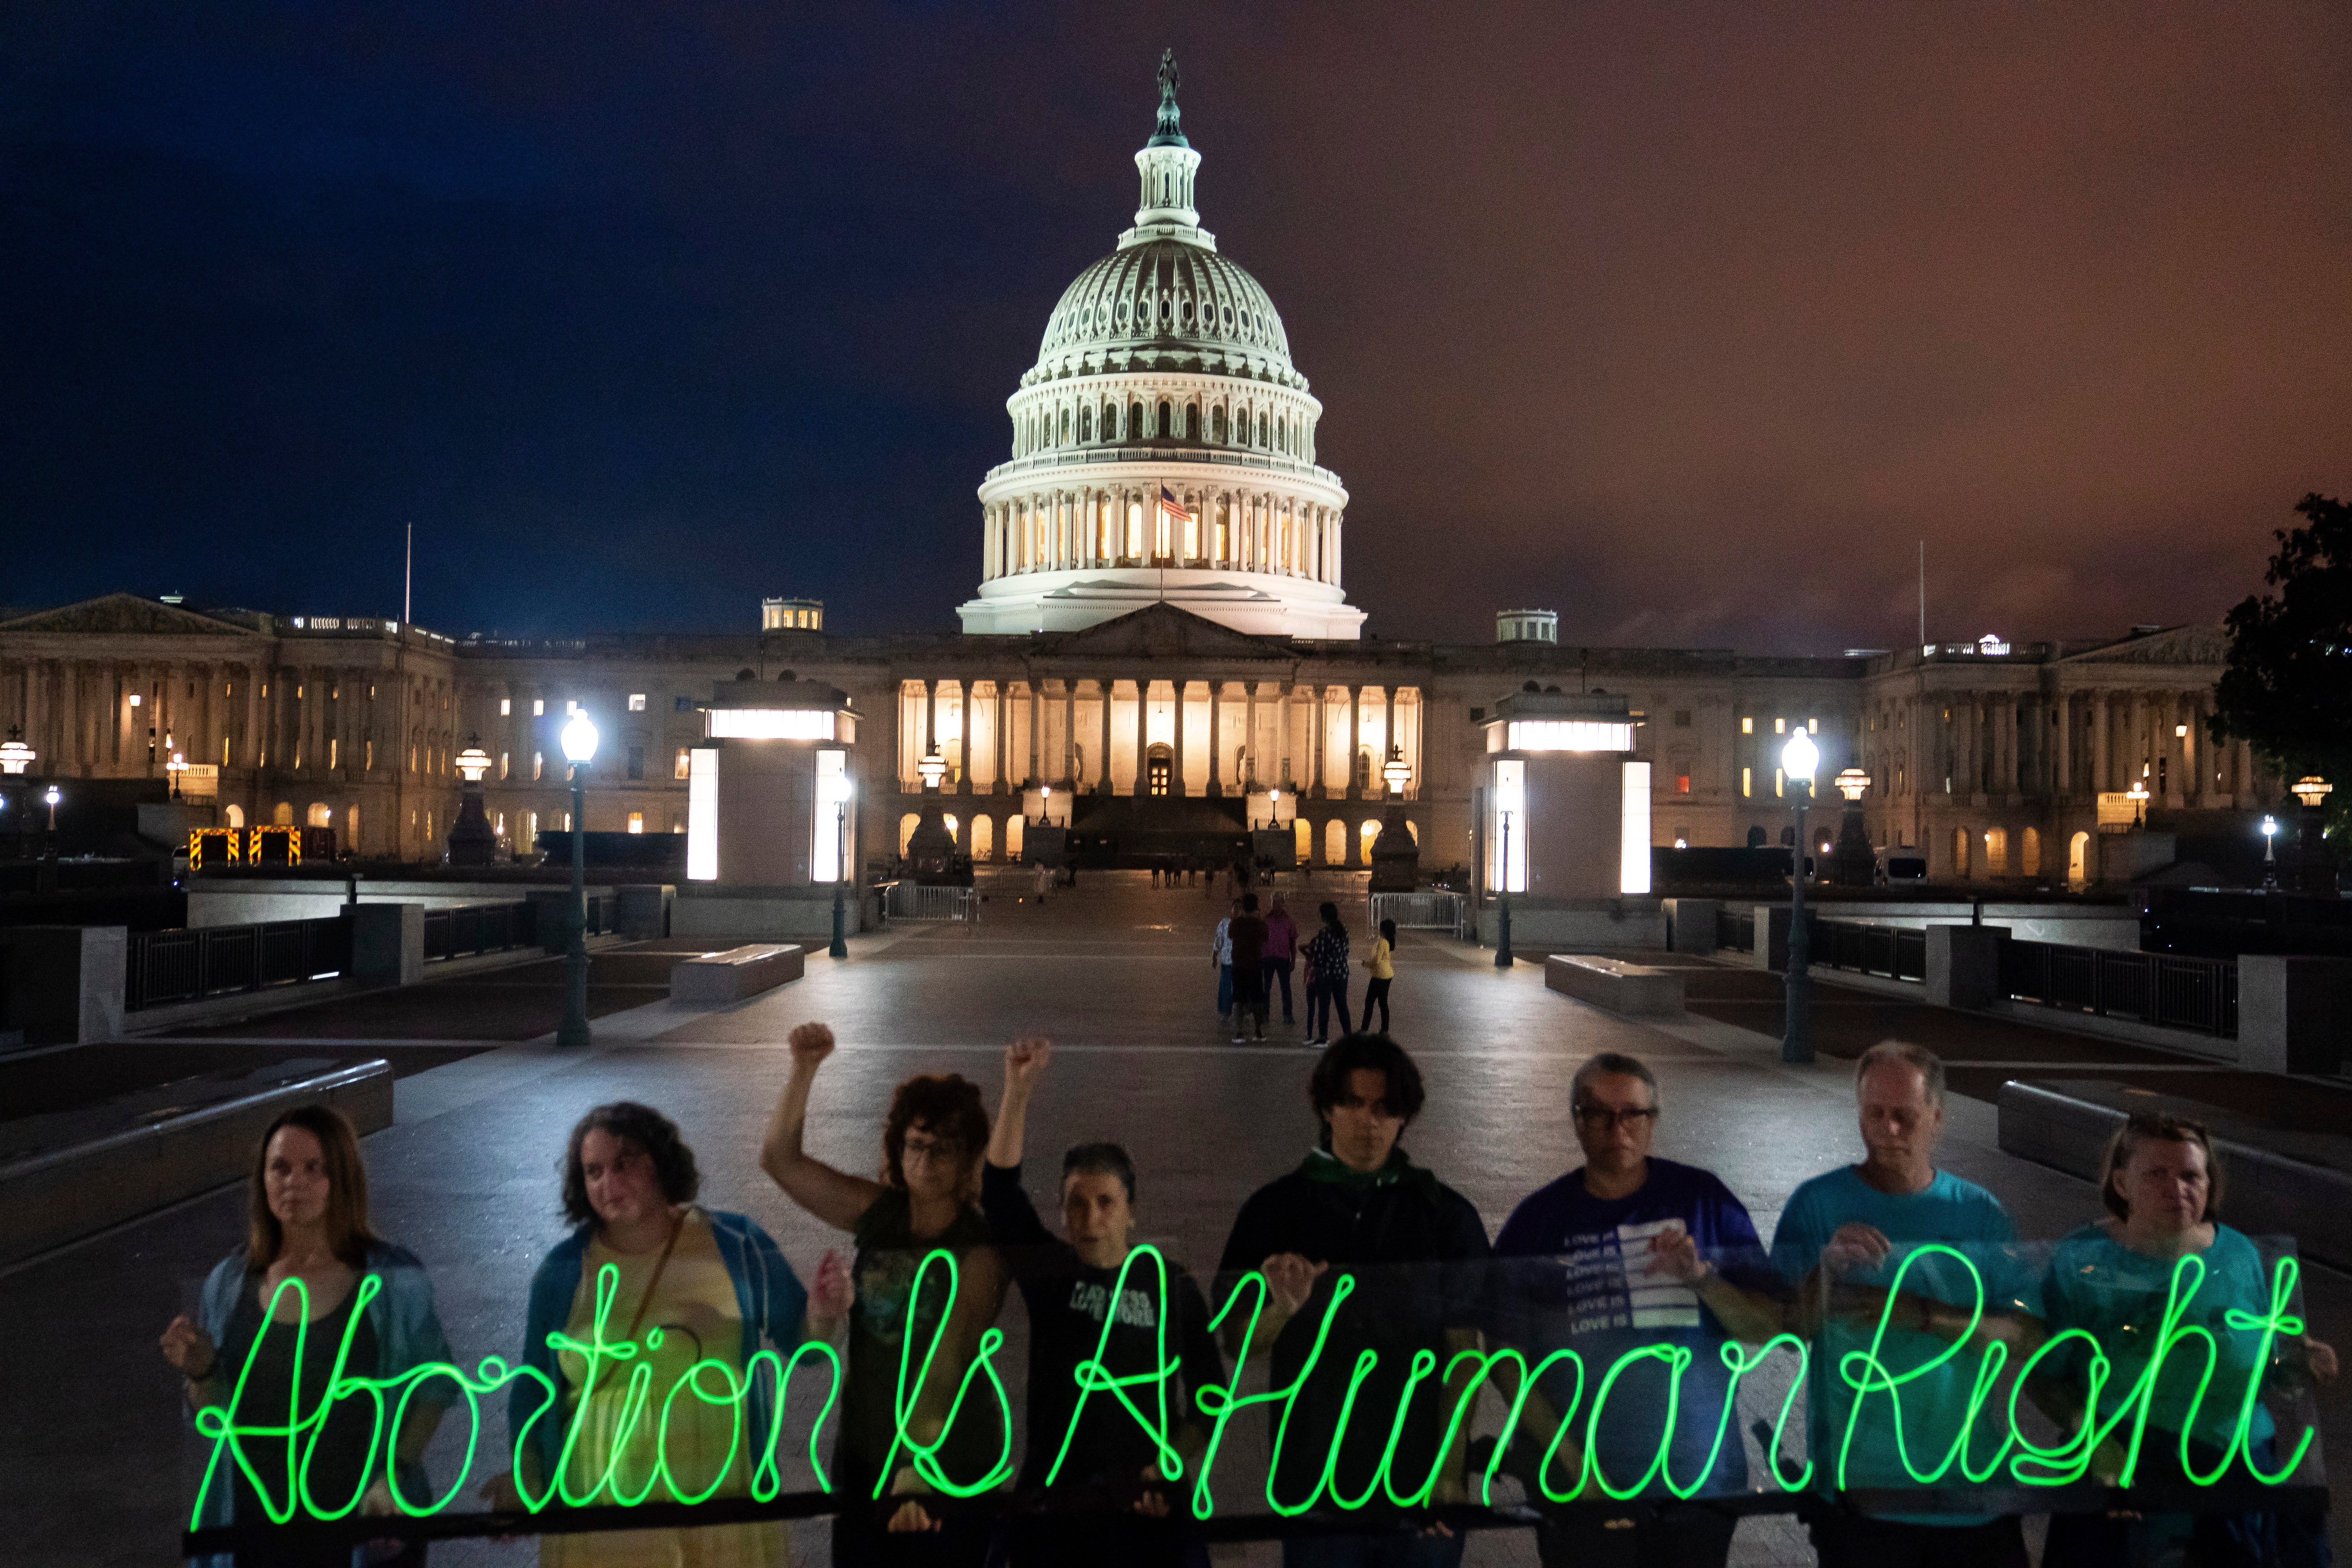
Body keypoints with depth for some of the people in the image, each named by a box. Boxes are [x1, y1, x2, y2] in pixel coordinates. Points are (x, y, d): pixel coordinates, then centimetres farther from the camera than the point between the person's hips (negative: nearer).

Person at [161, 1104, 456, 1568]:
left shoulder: (394, 1281, -9)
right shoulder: (229, 1283, 0)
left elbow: (433, 1387, -1)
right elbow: (214, 1418, 7)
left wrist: (398, 1472, -13)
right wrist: (200, 1373, -12)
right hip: (258, 1523, 3)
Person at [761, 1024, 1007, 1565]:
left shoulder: (978, 1250, -19)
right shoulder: (877, 1213, -4)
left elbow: (946, 1365, -32)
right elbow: (780, 1159, -2)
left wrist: (917, 1468, -43)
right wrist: (805, 1069, -15)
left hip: (949, 1461, -5)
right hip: (863, 1451, 5)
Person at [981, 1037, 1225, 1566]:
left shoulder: (1173, 1288, 2)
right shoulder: (1048, 1272, 2)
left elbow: (1210, 1395, 7)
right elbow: (1000, 1191, -13)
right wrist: (1019, 1090, -22)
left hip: (1147, 1503, 0)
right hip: (1050, 1502, 0)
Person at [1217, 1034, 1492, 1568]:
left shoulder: (1447, 1215, 3)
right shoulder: (1274, 1210, 3)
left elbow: (1463, 1355, 1)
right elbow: (1237, 1344, 2)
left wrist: (1449, 1472, -7)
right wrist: (1283, 1309, -18)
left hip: (1421, 1483, 0)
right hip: (1314, 1480, 0)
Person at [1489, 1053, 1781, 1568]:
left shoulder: (1704, 1200, 0)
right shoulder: (1539, 1218, -2)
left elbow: (1768, 1326, -1)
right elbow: (1507, 1356, -3)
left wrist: (1700, 1277, -18)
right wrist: (1570, 1462, -13)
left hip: (1699, 1479, 1)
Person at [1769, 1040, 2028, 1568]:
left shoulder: (1980, 1213, 4)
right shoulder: (1818, 1204, -2)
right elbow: (1787, 1329, -8)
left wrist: (1924, 1316, -18)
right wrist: (1825, 1265, -26)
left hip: (1970, 1481, 2)